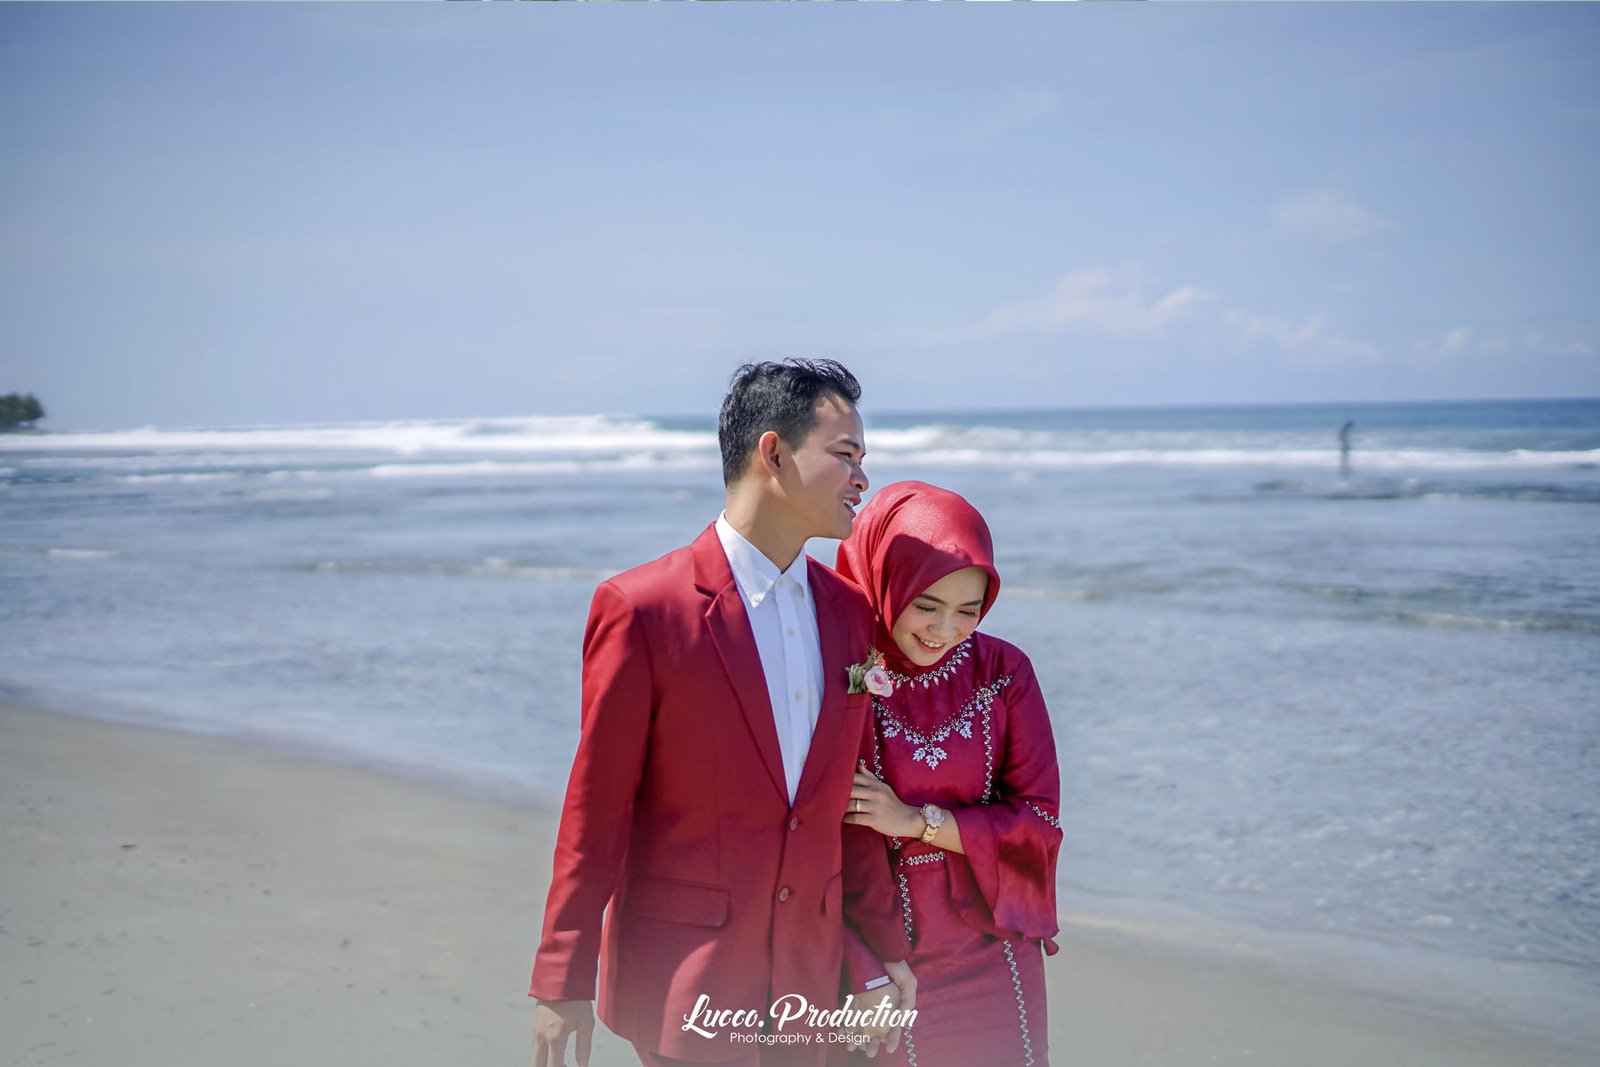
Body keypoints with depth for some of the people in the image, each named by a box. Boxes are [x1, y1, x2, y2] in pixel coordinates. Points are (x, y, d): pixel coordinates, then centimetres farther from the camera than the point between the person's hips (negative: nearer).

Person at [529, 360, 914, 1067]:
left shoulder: (849, 612, 6)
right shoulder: (642, 608, -12)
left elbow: (853, 801, 11)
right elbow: (594, 808, -10)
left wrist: (884, 948, 10)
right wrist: (562, 980, -8)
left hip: (808, 975, 6)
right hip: (682, 979, -5)